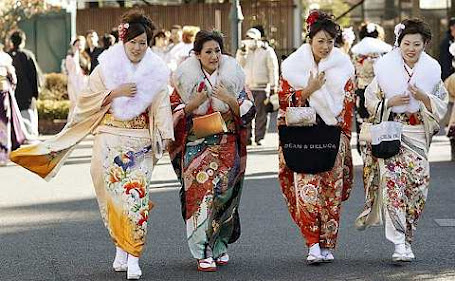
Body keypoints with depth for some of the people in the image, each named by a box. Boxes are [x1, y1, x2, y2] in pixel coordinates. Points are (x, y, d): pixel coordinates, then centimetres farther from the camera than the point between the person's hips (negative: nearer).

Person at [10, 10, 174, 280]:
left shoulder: (156, 71, 4)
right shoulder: (106, 67, 2)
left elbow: (161, 106, 2)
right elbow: (87, 100, 1)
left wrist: (165, 136, -9)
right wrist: (115, 93, -12)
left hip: (141, 142, -1)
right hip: (110, 138, 1)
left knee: (137, 194, -10)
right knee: (113, 192, -2)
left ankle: (133, 258, -11)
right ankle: (120, 249, 14)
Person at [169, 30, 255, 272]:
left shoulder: (233, 76, 4)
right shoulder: (184, 78, 1)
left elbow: (248, 111, 4)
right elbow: (173, 112, 2)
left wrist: (230, 100, -15)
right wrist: (193, 104, -15)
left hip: (227, 146, 1)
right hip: (195, 146, -1)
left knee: (222, 193, -6)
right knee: (199, 193, -10)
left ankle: (220, 246, 13)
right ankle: (204, 253, -6)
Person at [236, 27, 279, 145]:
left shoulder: (267, 51, 3)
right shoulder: (245, 51, 16)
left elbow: (273, 69, 1)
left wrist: (273, 86, -4)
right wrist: (242, 51, -7)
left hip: (261, 88, -3)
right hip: (246, 87, 3)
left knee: (261, 114, -2)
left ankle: (259, 138, 3)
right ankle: (247, 137, 2)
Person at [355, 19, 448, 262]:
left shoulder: (431, 71, 5)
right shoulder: (386, 69, -1)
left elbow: (441, 107, 7)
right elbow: (370, 100, 4)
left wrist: (423, 97, -12)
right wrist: (391, 102, -14)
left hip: (418, 135, 2)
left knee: (417, 184, 0)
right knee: (392, 182, -13)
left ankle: (406, 238, 17)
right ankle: (399, 244, -14)